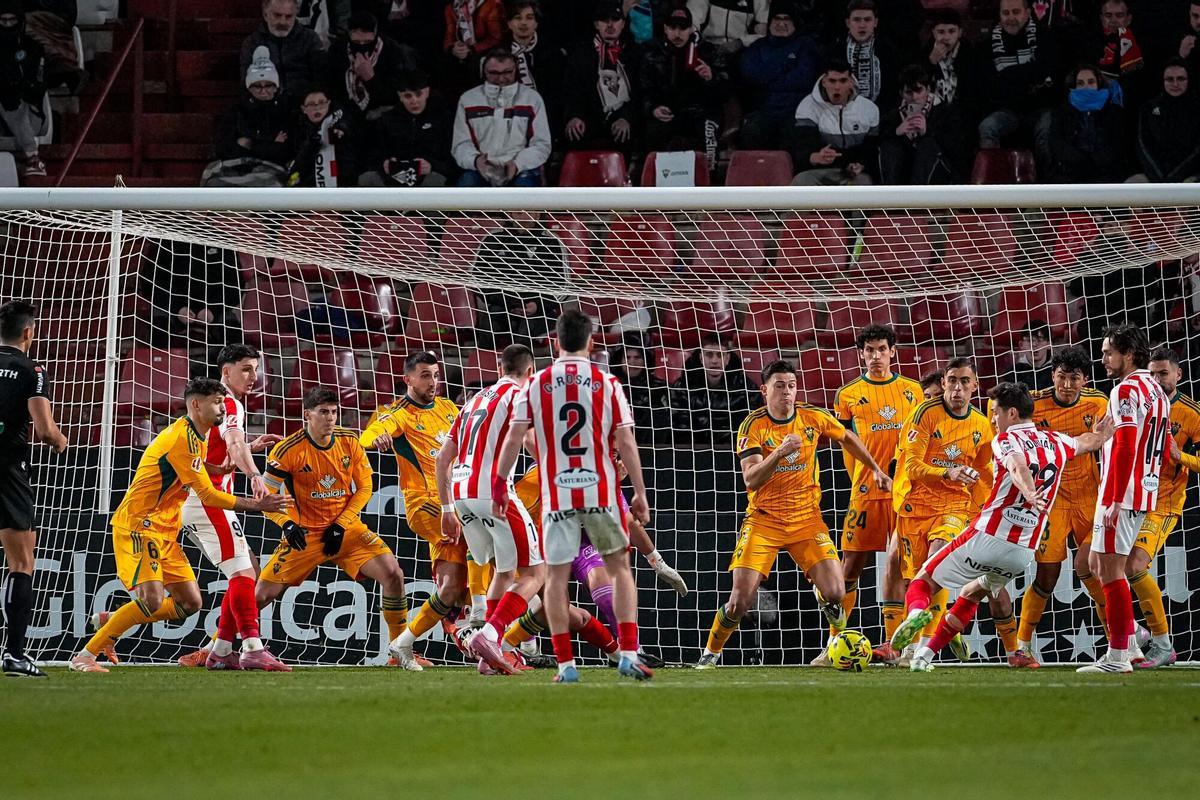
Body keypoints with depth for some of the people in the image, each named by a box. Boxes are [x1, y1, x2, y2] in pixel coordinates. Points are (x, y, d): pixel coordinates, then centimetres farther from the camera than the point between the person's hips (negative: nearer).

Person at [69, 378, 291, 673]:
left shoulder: (197, 437, 14)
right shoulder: (182, 438, -17)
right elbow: (208, 495, -18)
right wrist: (258, 505, -15)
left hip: (164, 531, 10)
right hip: (139, 526, -10)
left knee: (190, 604, 5)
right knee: (152, 601, -22)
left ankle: (109, 622, 17)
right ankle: (85, 656, -13)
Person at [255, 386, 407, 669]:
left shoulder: (349, 441, -4)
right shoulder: (289, 450, -13)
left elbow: (364, 487, 3)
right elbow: (267, 495, -7)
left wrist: (341, 525, -8)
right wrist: (287, 523, -23)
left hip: (346, 528, 2)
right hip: (304, 533, -2)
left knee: (393, 575, -17)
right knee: (262, 595, -8)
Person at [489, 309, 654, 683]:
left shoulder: (536, 385, 2)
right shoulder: (607, 384, 0)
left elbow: (514, 439, -2)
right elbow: (625, 443, -2)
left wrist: (499, 485, 8)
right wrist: (640, 494, 3)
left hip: (556, 495, 1)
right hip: (600, 492, -1)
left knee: (557, 576, 6)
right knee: (619, 568, 9)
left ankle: (565, 665, 1)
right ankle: (628, 653, -1)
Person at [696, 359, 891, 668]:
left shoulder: (813, 417, -2)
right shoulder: (753, 426, -11)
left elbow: (847, 438, 19)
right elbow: (751, 480, -21)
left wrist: (876, 469, 22)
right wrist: (779, 453, -35)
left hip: (807, 518, 2)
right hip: (763, 520, -2)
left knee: (835, 593, -12)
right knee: (741, 599, -11)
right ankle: (711, 653, 14)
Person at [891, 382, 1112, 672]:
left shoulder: (1006, 439, -5)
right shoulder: (1056, 442, 13)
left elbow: (1018, 466, -29)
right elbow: (1087, 442, 36)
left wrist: (1029, 492, -48)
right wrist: (1101, 435, 57)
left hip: (987, 537, -6)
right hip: (1023, 551, 6)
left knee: (923, 582, 6)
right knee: (971, 594, 30)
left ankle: (917, 612, -28)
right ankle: (926, 655, 25)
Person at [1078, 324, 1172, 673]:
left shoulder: (1126, 390, -13)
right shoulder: (1156, 391, 17)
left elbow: (1125, 448, -21)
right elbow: (1164, 450, 22)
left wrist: (1114, 501, -22)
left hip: (1121, 494, -10)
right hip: (1146, 493, 10)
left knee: (1110, 569, -7)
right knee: (1098, 563, 18)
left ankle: (1118, 657, -8)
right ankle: (1127, 642, 19)